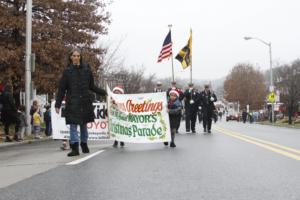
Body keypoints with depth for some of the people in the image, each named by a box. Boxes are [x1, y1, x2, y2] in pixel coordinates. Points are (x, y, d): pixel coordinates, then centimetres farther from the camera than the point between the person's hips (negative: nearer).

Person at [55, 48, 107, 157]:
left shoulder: (86, 69, 6)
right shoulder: (67, 71, 0)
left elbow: (92, 86, 16)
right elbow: (61, 89, 1)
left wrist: (103, 92, 10)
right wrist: (57, 104, -2)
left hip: (85, 102, 2)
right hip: (72, 102, -2)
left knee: (84, 124, 11)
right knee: (73, 124, -6)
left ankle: (84, 145, 24)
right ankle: (75, 147, -7)